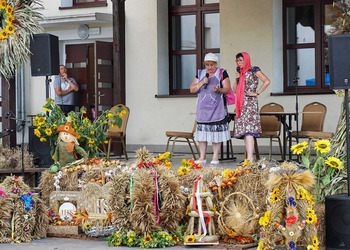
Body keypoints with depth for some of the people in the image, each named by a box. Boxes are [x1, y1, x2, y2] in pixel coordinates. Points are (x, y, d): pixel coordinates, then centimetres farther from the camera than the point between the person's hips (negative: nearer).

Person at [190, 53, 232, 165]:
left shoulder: (222, 73, 5)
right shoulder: (200, 74, 14)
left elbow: (227, 89, 0)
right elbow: (192, 89, 9)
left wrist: (219, 90, -20)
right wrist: (202, 83, -6)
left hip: (217, 107, -3)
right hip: (203, 107, 3)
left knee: (216, 131, -5)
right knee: (202, 131, -1)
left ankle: (215, 157, 0)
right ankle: (202, 157, 4)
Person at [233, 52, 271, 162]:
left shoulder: (254, 70, -2)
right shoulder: (240, 72, 19)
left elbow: (267, 81, -12)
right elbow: (235, 90, 18)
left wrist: (257, 93, -12)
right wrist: (237, 79, 3)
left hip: (250, 103, -8)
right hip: (241, 104, 8)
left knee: (248, 130, -17)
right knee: (244, 132, 5)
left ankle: (250, 158, -23)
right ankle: (250, 157, 7)